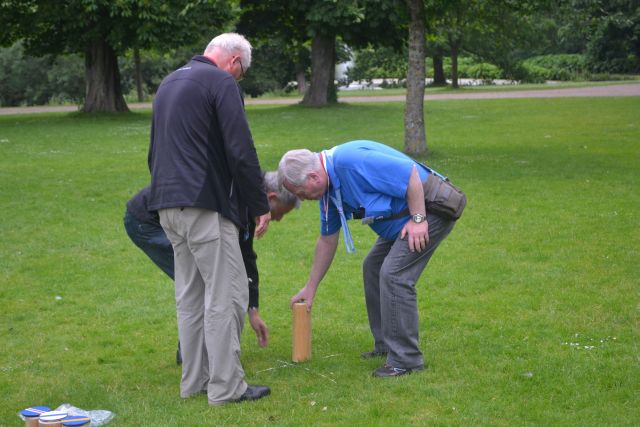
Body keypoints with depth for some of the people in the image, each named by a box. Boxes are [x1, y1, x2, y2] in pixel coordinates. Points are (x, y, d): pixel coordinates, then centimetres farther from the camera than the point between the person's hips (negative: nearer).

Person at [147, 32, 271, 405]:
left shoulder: (169, 82, 20)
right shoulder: (221, 83, -8)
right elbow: (241, 151, -14)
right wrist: (261, 205, -7)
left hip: (168, 206, 9)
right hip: (205, 205, -9)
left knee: (190, 296, 14)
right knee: (226, 295, -3)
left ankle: (194, 381, 19)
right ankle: (226, 386, -1)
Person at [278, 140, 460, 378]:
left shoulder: (350, 162, -27)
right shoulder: (329, 186, 5)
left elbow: (410, 173, -28)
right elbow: (327, 239, 16)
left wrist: (418, 219, -23)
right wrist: (310, 287, 21)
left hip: (428, 209, -11)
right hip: (400, 217, 11)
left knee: (393, 275, -16)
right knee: (373, 268, 16)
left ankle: (406, 360, -9)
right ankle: (386, 346, 25)